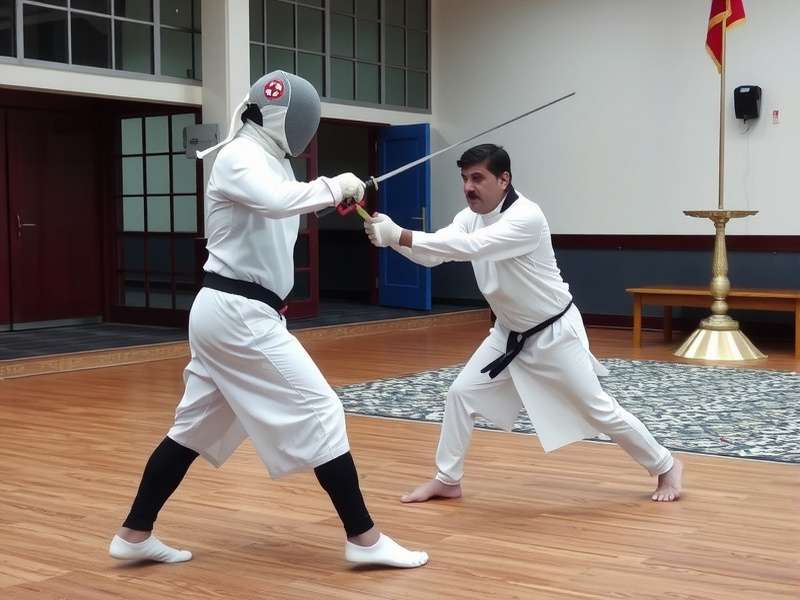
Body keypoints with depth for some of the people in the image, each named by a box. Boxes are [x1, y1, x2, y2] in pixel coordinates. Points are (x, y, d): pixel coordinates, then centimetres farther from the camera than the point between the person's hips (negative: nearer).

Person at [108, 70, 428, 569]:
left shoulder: (265, 159, 16)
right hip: (239, 313, -10)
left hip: (225, 311, 10)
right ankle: (364, 539, 0)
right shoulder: (240, 158, -16)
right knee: (320, 413, -6)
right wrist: (335, 186, -23)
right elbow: (279, 202, -34)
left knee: (195, 428, 15)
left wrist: (336, 194, 4)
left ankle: (134, 535, 23)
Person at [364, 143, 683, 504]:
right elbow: (432, 255, -13)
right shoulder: (472, 217, -3)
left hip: (554, 334, -7)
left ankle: (666, 467, 22)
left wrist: (399, 236, -44)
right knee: (461, 394, 2)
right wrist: (392, 236, -32)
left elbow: (469, 248, -42)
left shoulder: (526, 218, -30)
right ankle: (447, 481, 16)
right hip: (511, 334, 7)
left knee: (598, 410, 1)